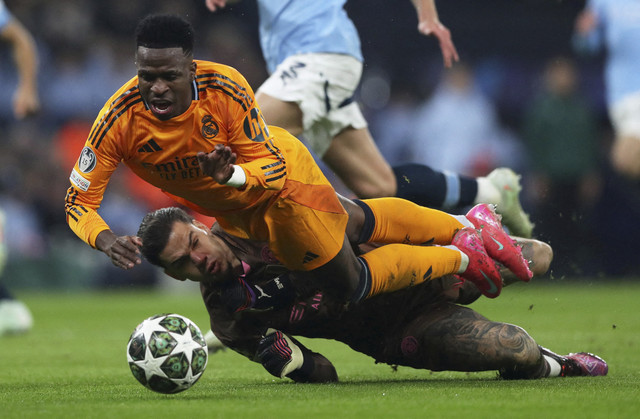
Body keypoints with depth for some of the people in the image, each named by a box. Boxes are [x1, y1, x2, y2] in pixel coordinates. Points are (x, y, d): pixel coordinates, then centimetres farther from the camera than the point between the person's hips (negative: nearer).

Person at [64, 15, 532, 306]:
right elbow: (78, 201, -25)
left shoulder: (224, 87, -35)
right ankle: (468, 225, 41)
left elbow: (272, 168, -26)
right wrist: (107, 240, -45)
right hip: (232, 209, 4)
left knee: (352, 283, 3)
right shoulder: (121, 117, -29)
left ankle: (462, 256, 23)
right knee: (359, 222, 22)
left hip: (283, 174, -4)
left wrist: (231, 176, -48)